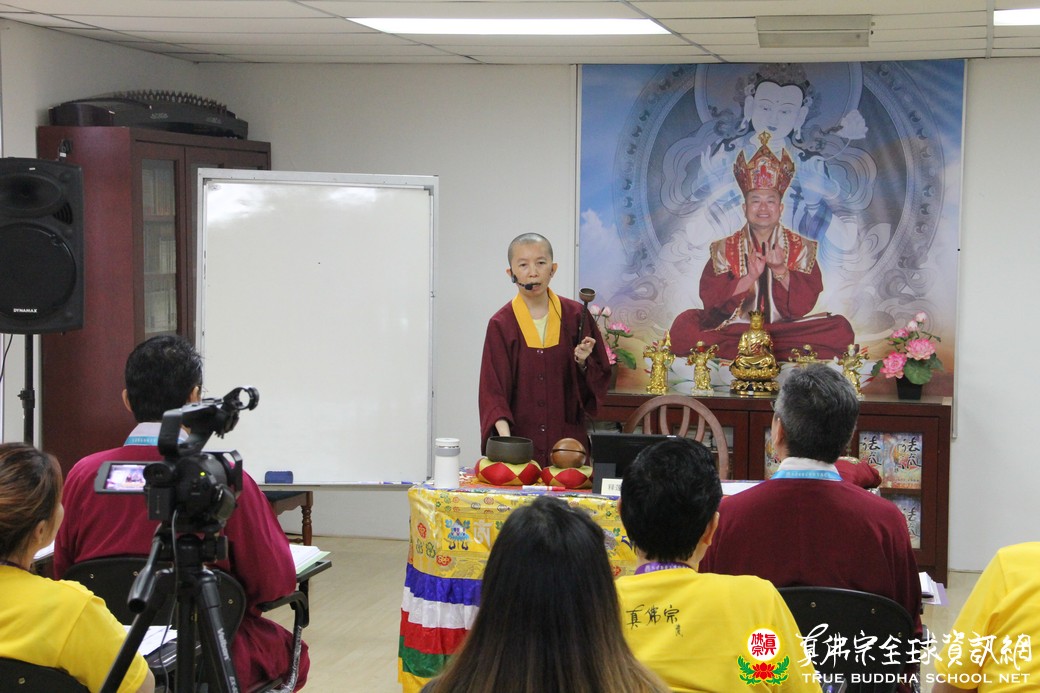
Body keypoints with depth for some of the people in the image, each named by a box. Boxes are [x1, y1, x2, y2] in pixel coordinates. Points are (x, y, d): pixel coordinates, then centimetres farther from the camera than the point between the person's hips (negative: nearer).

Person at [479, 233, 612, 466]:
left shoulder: (575, 316, 2)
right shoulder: (501, 324, -2)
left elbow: (600, 381, 8)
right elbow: (493, 389, -9)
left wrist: (582, 363, -13)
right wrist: (505, 438, -23)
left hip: (568, 438, 1)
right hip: (520, 441, -1)